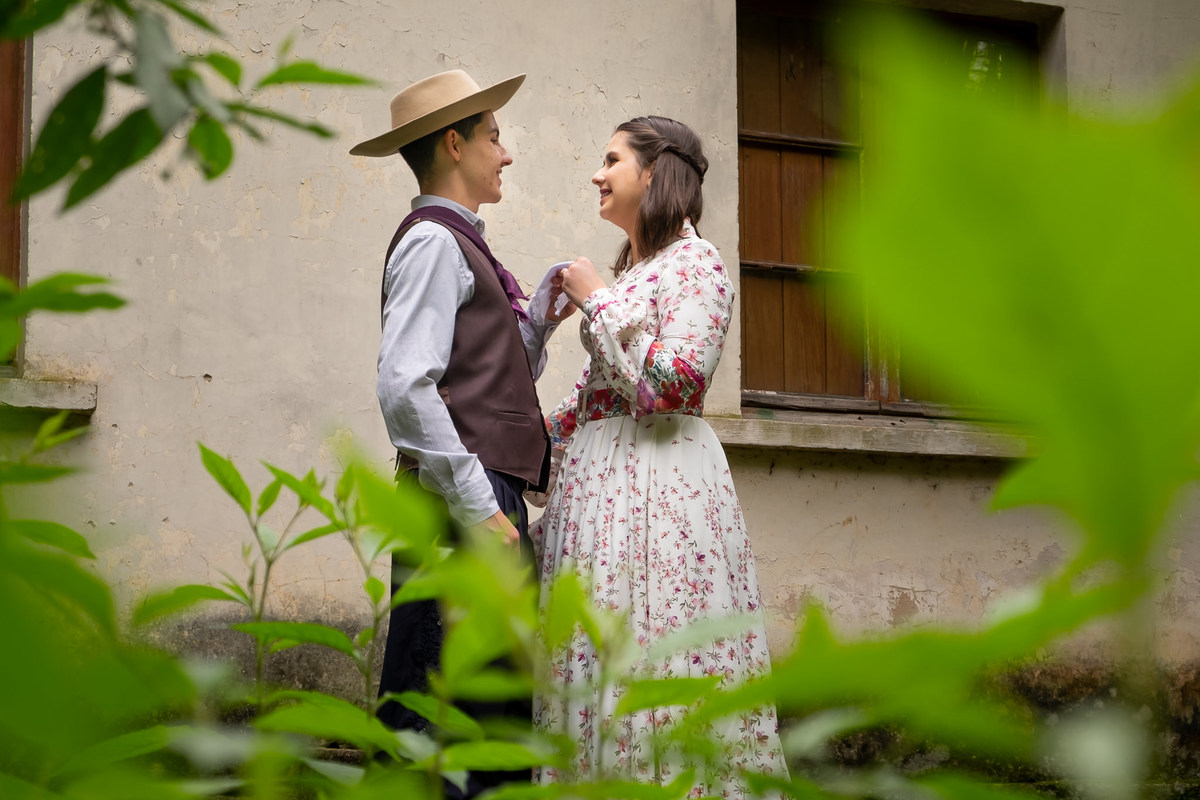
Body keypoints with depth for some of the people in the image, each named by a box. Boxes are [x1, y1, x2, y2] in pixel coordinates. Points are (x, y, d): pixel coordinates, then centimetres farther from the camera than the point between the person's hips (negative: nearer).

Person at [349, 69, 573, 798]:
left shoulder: (462, 245, 23)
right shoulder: (433, 241, -7)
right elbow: (405, 388, -19)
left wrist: (540, 325, 10)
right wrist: (477, 506, -20)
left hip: (491, 495, 10)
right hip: (461, 497, -10)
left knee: (504, 718, 10)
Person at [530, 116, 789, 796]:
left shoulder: (695, 264, -7)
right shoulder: (630, 269, 19)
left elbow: (666, 387, -19)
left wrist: (595, 301, -11)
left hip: (659, 481, -9)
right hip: (600, 476, 9)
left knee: (656, 677, -9)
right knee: (603, 662, 6)